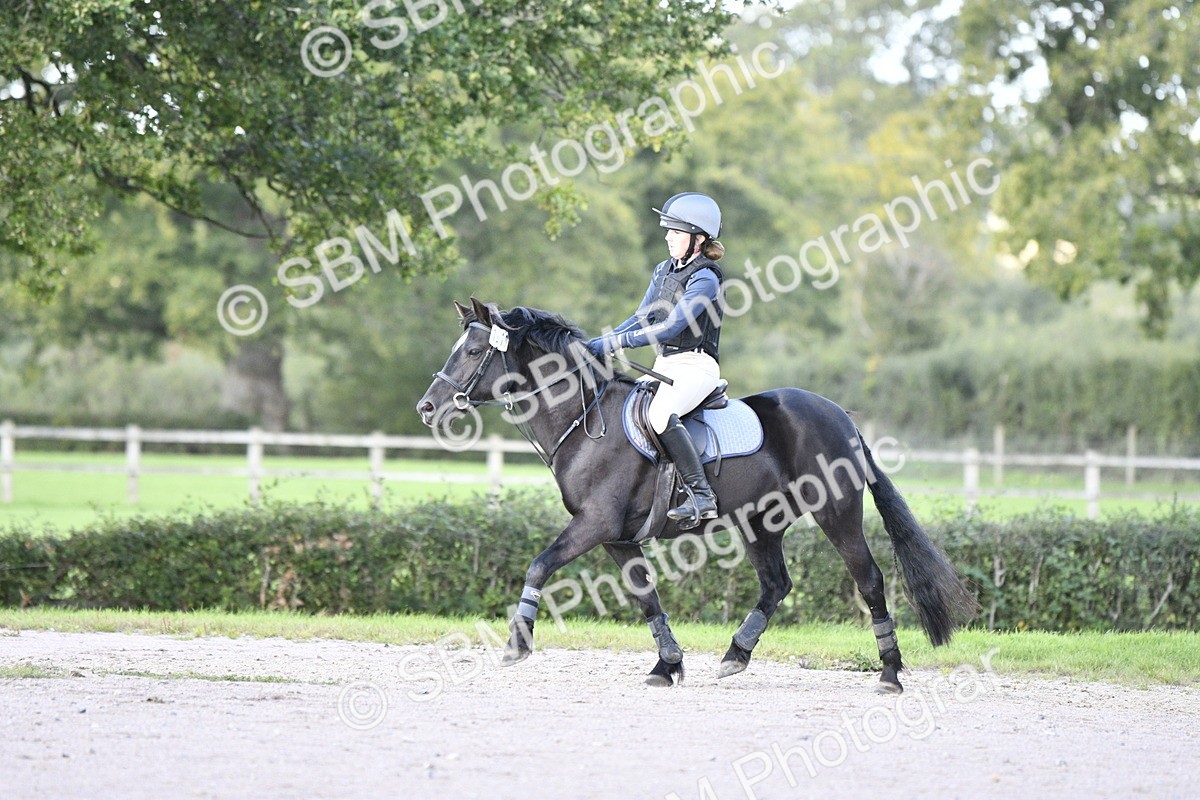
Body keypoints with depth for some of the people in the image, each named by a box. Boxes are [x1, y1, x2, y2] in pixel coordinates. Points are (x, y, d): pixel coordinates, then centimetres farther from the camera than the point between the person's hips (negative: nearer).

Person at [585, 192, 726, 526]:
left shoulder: (705, 279, -13)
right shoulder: (663, 271, 14)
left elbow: (672, 327, -21)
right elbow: (642, 319, 17)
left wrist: (616, 343, -25)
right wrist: (601, 343, 2)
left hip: (695, 365, -10)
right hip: (664, 366, 10)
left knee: (660, 412, -35)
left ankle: (701, 496, -36)